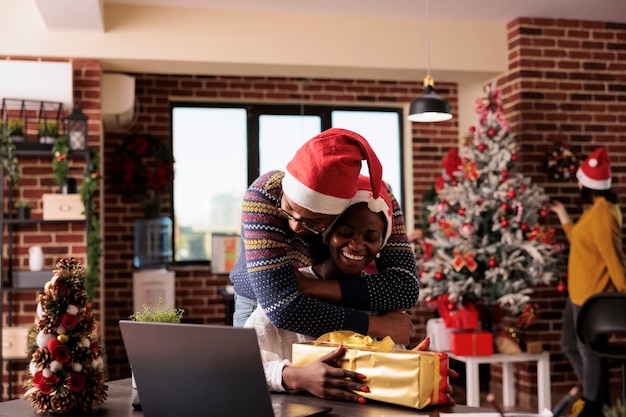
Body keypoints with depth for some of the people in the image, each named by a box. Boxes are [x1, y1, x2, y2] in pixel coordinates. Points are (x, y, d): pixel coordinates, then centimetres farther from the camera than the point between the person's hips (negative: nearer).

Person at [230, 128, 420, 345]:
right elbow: (282, 308, -35)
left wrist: (309, 287, -31)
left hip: (332, 311, 2)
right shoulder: (264, 196, -28)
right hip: (261, 310, -2)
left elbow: (406, 288, -28)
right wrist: (380, 326, -31)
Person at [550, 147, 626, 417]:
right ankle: (593, 394, 33)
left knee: (588, 350, 3)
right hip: (580, 291, 10)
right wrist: (563, 216, 25)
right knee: (569, 344, 19)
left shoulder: (602, 212, -21)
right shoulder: (594, 210, 11)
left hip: (592, 294, -10)